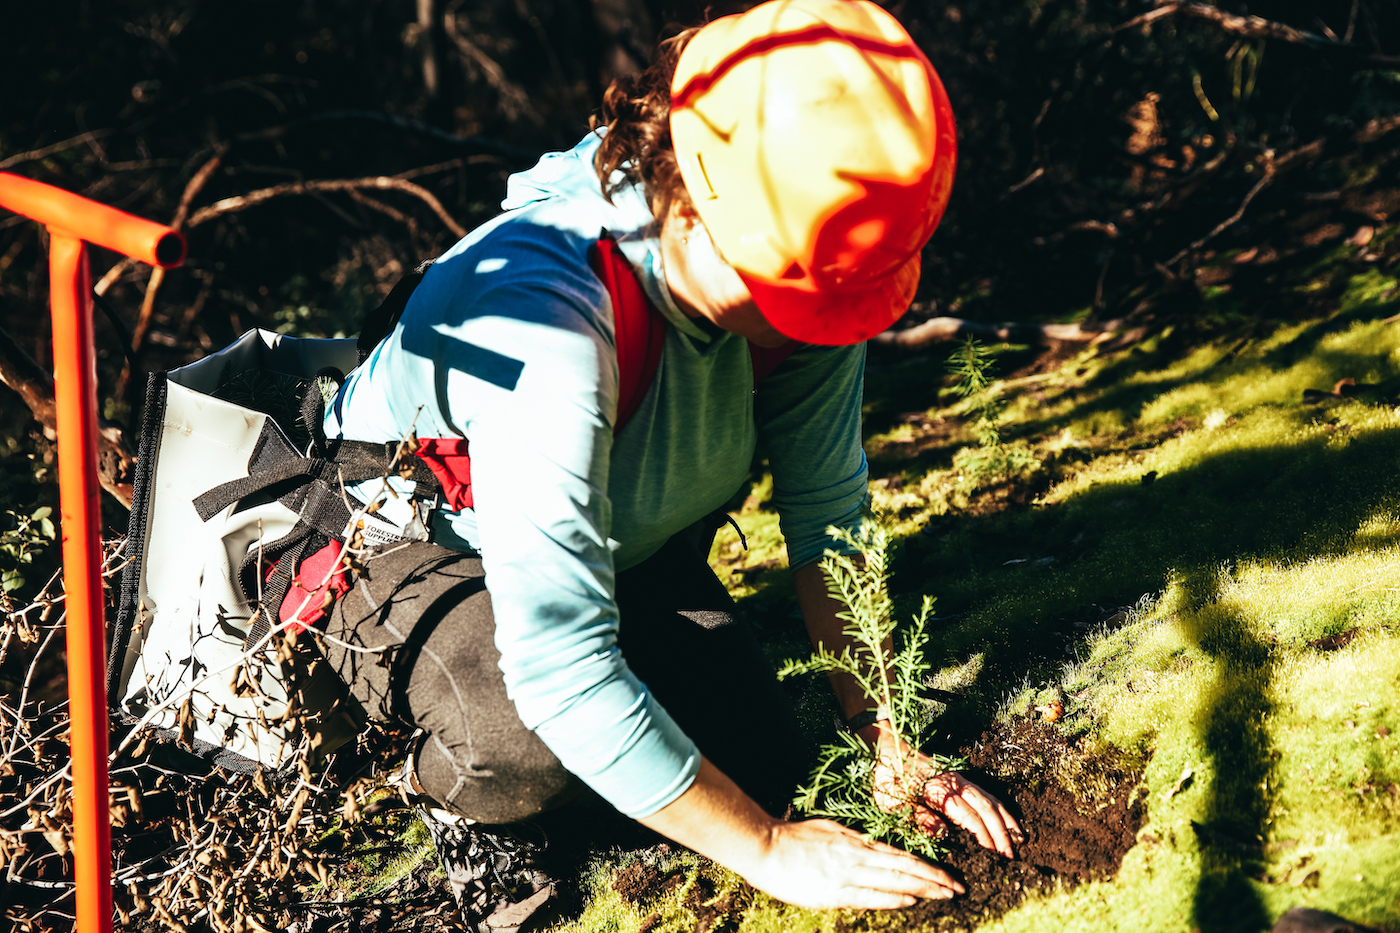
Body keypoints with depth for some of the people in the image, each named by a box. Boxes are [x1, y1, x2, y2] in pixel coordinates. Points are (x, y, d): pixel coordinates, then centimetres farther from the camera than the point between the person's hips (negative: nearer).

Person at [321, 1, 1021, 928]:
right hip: (408, 549, -5)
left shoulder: (798, 272, -23)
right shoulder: (546, 329, -43)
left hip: (624, 537, 6)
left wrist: (891, 739, -16)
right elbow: (559, 668, -44)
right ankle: (470, 791, 1)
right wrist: (768, 850, -35)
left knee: (763, 762, -8)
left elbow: (828, 509, -11)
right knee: (534, 734, -35)